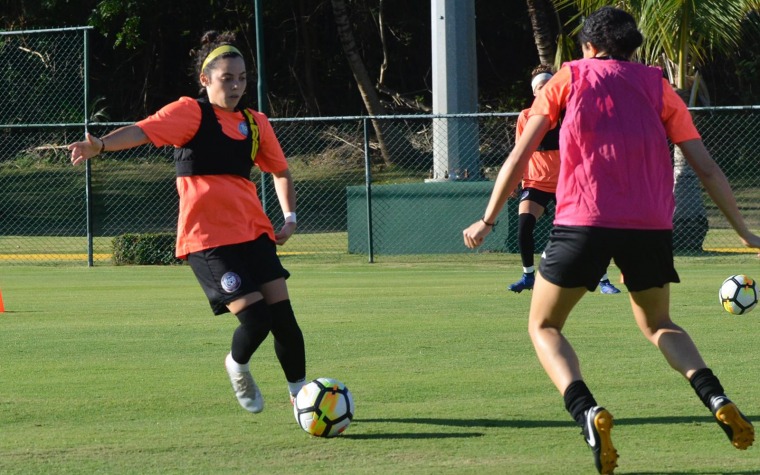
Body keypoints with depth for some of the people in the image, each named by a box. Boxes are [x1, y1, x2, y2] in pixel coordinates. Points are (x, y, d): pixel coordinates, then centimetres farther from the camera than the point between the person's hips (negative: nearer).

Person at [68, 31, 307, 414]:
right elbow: (143, 131, -21)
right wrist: (101, 144, -40)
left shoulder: (255, 123, 14)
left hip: (253, 231, 6)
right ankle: (237, 367, 18)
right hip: (207, 238, -6)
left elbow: (279, 170, 29)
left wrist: (290, 217, 14)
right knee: (255, 318, -15)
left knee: (282, 314, -2)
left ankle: (301, 394, 15)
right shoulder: (191, 113, -4)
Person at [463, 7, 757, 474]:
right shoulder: (656, 85, 17)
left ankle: (588, 413, -15)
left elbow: (520, 155, 9)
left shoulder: (570, 77, 14)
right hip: (651, 225, 3)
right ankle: (717, 399, -2)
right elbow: (707, 168, 14)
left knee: (544, 326, 13)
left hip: (584, 221, -3)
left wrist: (488, 219, 16)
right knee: (658, 324, 25)